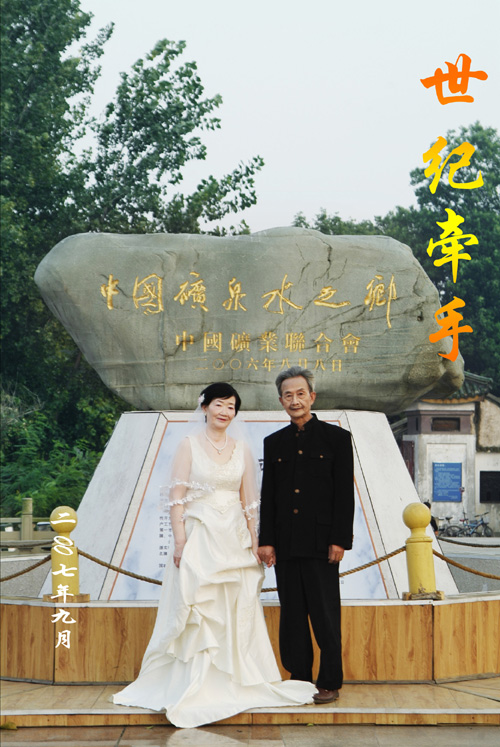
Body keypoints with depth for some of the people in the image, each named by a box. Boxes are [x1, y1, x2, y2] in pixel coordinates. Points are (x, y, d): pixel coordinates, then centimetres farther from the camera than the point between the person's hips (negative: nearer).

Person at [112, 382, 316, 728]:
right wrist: (179, 541, -13)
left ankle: (233, 682, 18)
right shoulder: (190, 445, -1)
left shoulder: (242, 449, 9)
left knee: (236, 614, 7)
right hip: (199, 535, -3)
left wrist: (254, 543, 5)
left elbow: (249, 500, 10)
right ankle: (193, 688, 7)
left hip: (235, 539, 4)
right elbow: (177, 496, -5)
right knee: (196, 614, -1)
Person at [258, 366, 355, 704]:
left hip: (321, 543, -4)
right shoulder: (274, 443, 12)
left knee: (325, 616, 0)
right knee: (292, 616, 8)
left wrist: (340, 540, -10)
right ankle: (298, 679, 18)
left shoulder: (337, 438, 1)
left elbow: (345, 494, -3)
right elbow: (268, 496, 12)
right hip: (286, 545, 4)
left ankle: (330, 683, 10)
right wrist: (266, 540, 4)